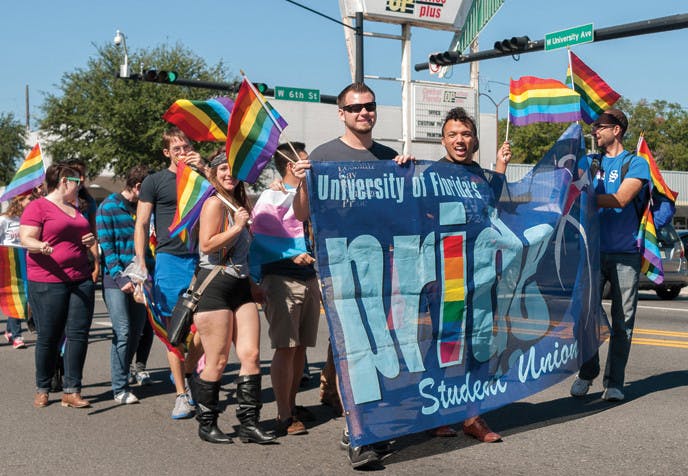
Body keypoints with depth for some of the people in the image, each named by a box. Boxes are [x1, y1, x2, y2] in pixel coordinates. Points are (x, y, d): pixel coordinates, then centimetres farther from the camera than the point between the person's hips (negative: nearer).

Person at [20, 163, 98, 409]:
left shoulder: (76, 210, 20)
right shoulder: (37, 207, -3)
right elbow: (26, 239, -11)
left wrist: (91, 241, 10)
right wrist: (41, 246, -32)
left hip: (81, 280, 7)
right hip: (48, 282, -6)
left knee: (79, 334, 0)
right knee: (48, 337, 0)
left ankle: (72, 391, 5)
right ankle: (42, 390, 15)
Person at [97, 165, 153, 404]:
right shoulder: (108, 207, -5)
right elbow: (106, 246, -10)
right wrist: (121, 278, -18)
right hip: (115, 279, -6)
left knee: (136, 331, 9)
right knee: (123, 332, -10)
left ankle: (124, 373, 25)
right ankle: (120, 389, -4)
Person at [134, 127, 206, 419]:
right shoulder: (155, 182, 5)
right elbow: (141, 225, 3)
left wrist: (205, 170, -7)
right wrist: (140, 265, -7)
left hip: (201, 260, 3)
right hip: (170, 260, -3)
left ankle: (184, 374, 28)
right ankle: (181, 395, 6)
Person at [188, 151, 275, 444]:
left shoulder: (238, 204, 20)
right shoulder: (215, 203, -7)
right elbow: (206, 245, -18)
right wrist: (237, 227, -16)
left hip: (241, 288, 8)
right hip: (214, 286, -8)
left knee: (251, 355, 1)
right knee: (217, 361, -3)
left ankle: (249, 423, 6)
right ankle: (207, 424, 12)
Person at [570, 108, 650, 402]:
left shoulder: (636, 163, 1)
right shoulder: (589, 163, 16)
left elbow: (620, 199, -14)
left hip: (625, 254, -3)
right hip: (593, 251, 3)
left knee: (622, 321, 0)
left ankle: (614, 383, 6)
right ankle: (586, 373, 14)